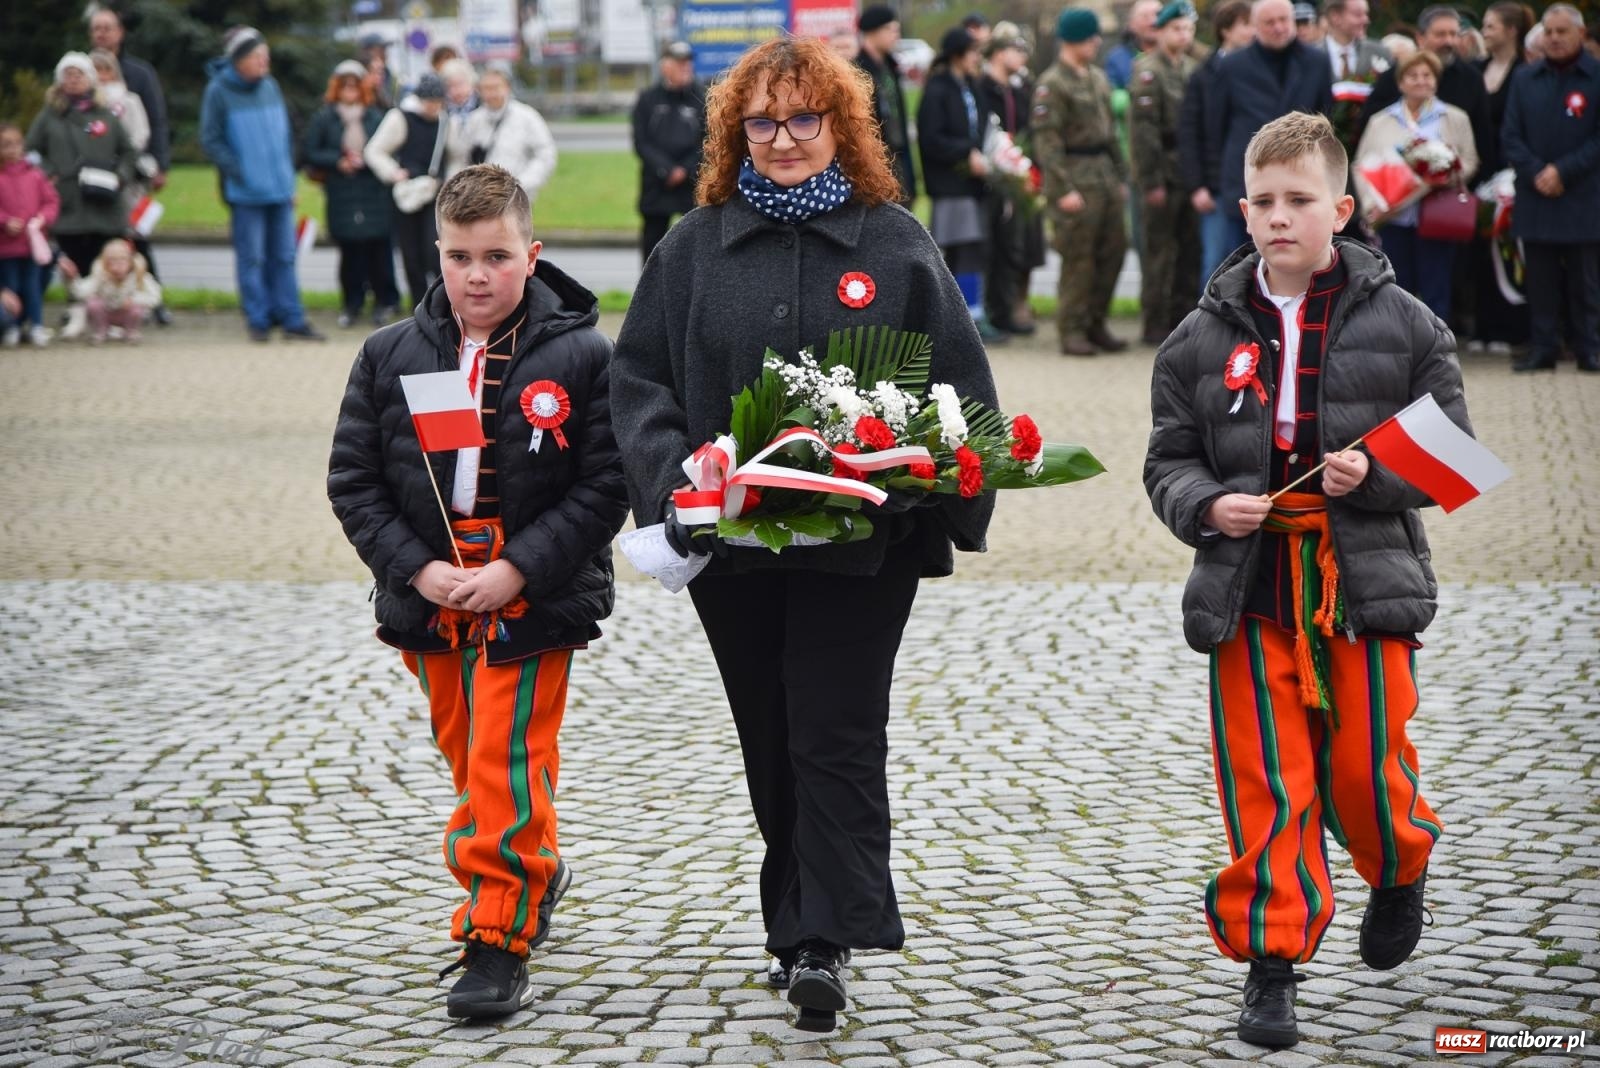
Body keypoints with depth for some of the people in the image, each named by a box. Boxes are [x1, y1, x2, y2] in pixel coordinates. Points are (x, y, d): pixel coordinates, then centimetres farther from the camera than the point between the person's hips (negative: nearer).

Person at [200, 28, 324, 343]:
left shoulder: (270, 86, 8)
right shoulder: (219, 91, -7)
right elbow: (210, 141, -6)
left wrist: (289, 177, 12)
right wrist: (239, 173, -13)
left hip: (280, 188, 5)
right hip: (246, 192, -5)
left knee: (284, 256, 6)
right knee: (251, 258, 1)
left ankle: (292, 319, 10)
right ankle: (258, 320, 8)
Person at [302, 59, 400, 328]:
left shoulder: (377, 117, 3)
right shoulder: (324, 119, 4)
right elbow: (309, 152, 6)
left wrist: (365, 160, -10)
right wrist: (337, 162, -6)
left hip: (375, 193, 0)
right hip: (342, 194, 0)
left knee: (379, 248, -2)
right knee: (349, 250, 0)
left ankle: (385, 300, 11)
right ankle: (351, 303, 12)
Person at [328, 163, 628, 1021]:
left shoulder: (581, 356, -7)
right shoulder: (390, 355, 2)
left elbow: (604, 486, -9)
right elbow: (353, 478, 3)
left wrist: (516, 570, -17)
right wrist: (417, 568, -10)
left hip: (532, 599, -4)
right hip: (429, 596, 4)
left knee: (507, 767, -7)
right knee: (467, 759, 15)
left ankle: (498, 940, 2)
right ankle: (534, 873, 38)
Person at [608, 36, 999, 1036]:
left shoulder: (896, 242, 2)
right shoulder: (696, 246, 6)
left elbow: (958, 381, 2)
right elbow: (639, 374, 5)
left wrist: (925, 485, -12)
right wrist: (674, 473, -11)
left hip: (862, 540, -3)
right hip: (731, 540, 3)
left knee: (837, 736, -5)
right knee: (770, 741, 12)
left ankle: (825, 941, -3)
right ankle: (801, 924, 24)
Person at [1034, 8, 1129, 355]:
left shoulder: (1098, 78, 14)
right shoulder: (1052, 84, -11)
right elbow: (1046, 140, -15)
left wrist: (1120, 177, 18)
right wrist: (1064, 189, -19)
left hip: (1104, 174, 8)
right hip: (1075, 178, -8)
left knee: (1114, 249, 8)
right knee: (1078, 258, -5)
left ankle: (1095, 324, 19)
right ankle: (1071, 330, 3)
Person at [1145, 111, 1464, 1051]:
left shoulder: (1404, 326, 0)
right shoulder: (1204, 338, 4)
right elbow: (1169, 461, 9)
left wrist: (1375, 476, -16)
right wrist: (1206, 505, -12)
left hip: (1367, 584, -1)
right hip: (1249, 590, 1)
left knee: (1367, 771, 4)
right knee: (1265, 788, 0)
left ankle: (1401, 874, 37)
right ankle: (1272, 962, 8)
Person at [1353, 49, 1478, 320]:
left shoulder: (1455, 119, 8)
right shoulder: (1381, 122, 12)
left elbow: (1470, 163, 8)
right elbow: (1362, 166, 7)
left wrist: (1453, 174, -14)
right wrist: (1373, 204, -7)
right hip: (1393, 217, 2)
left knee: (1435, 291, -2)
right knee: (1398, 290, 5)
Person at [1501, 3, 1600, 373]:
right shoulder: (1524, 79, 10)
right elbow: (1512, 137, 7)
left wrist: (1563, 171, -14)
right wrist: (1536, 174, -9)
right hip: (1535, 198, 3)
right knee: (1541, 282, 4)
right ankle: (1542, 349, 9)